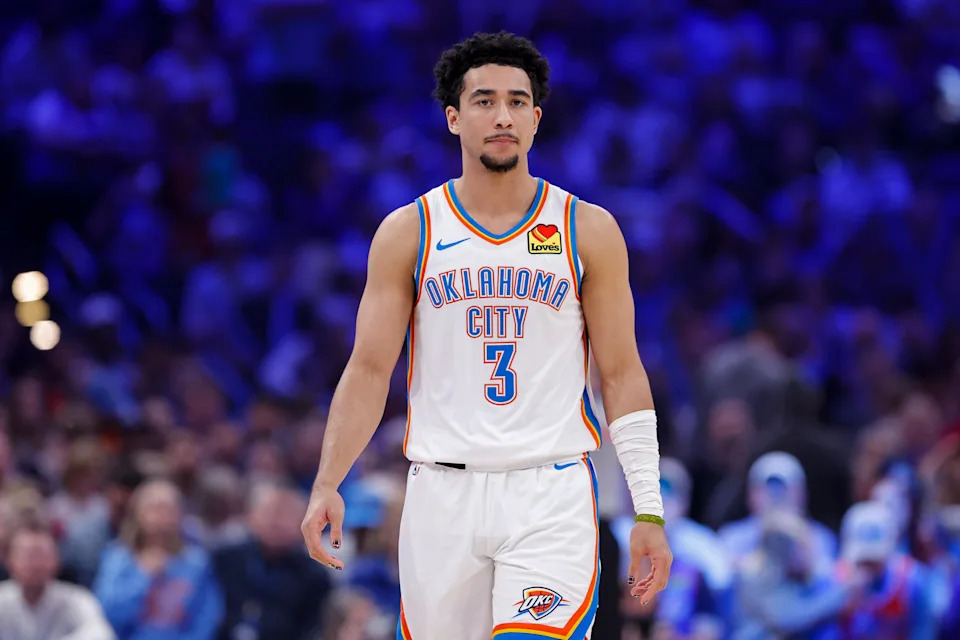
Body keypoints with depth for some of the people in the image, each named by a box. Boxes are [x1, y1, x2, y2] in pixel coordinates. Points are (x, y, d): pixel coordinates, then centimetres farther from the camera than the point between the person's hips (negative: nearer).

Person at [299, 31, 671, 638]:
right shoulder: (408, 233, 5)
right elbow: (369, 369, 5)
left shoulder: (589, 230, 4)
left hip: (552, 495, -1)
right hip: (443, 493, 1)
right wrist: (327, 484, -8)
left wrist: (648, 509, -1)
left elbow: (621, 374, 5)